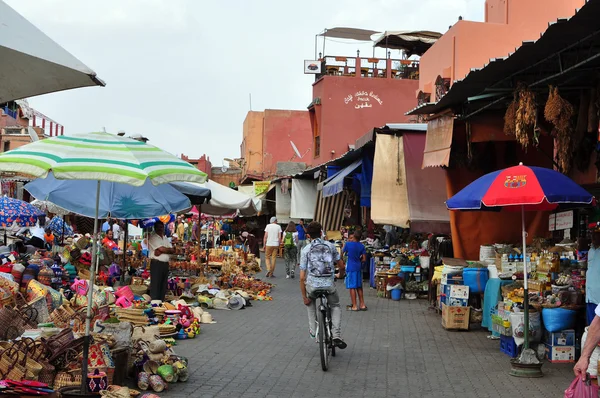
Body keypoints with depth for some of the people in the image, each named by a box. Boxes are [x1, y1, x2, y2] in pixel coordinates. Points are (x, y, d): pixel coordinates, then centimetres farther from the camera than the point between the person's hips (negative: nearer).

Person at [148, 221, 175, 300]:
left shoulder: (165, 238, 20)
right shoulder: (153, 237, -3)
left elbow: (172, 251, 7)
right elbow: (162, 249, -14)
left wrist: (161, 251, -8)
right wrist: (169, 250, 4)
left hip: (165, 264, 7)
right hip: (156, 263, -7)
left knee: (163, 286, 8)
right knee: (155, 286, -7)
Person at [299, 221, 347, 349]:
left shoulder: (306, 249, 3)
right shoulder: (330, 246, 8)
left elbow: (302, 277, 0)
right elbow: (341, 266, 16)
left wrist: (304, 296, 9)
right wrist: (340, 275, 40)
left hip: (312, 285, 0)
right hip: (329, 284, 0)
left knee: (310, 302, 35)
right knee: (336, 306, 25)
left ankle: (313, 330, 29)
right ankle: (336, 336, 7)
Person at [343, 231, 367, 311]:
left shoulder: (348, 244, -11)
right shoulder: (361, 246, 1)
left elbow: (343, 252, 5)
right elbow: (364, 259, 1)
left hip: (351, 268, -5)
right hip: (359, 268, 5)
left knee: (352, 287, -1)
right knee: (359, 287, 15)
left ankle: (354, 306, 0)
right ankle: (362, 305, 18)